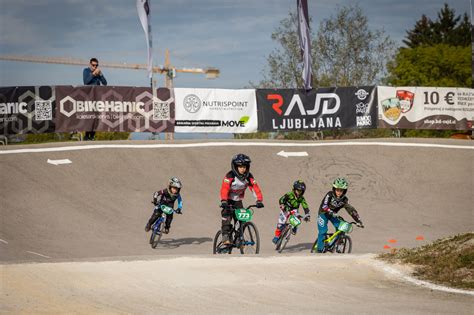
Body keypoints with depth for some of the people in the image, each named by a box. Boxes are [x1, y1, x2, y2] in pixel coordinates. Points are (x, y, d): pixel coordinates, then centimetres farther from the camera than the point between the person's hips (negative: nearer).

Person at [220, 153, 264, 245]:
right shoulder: (230, 176, -25)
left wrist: (259, 200, -33)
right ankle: (225, 236, -21)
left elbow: (255, 188, -18)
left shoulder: (248, 176, -11)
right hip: (228, 200, -4)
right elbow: (224, 189, -35)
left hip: (238, 200, 4)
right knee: (227, 215, -24)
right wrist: (223, 202, -49)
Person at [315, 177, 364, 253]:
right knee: (322, 231, -16)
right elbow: (324, 206, -37)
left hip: (333, 215, 4)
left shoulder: (344, 200, -16)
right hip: (324, 213, -4)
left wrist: (359, 221, -24)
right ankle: (319, 249, -3)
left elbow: (351, 210, -17)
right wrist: (332, 213, -50)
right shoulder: (329, 195, -27)